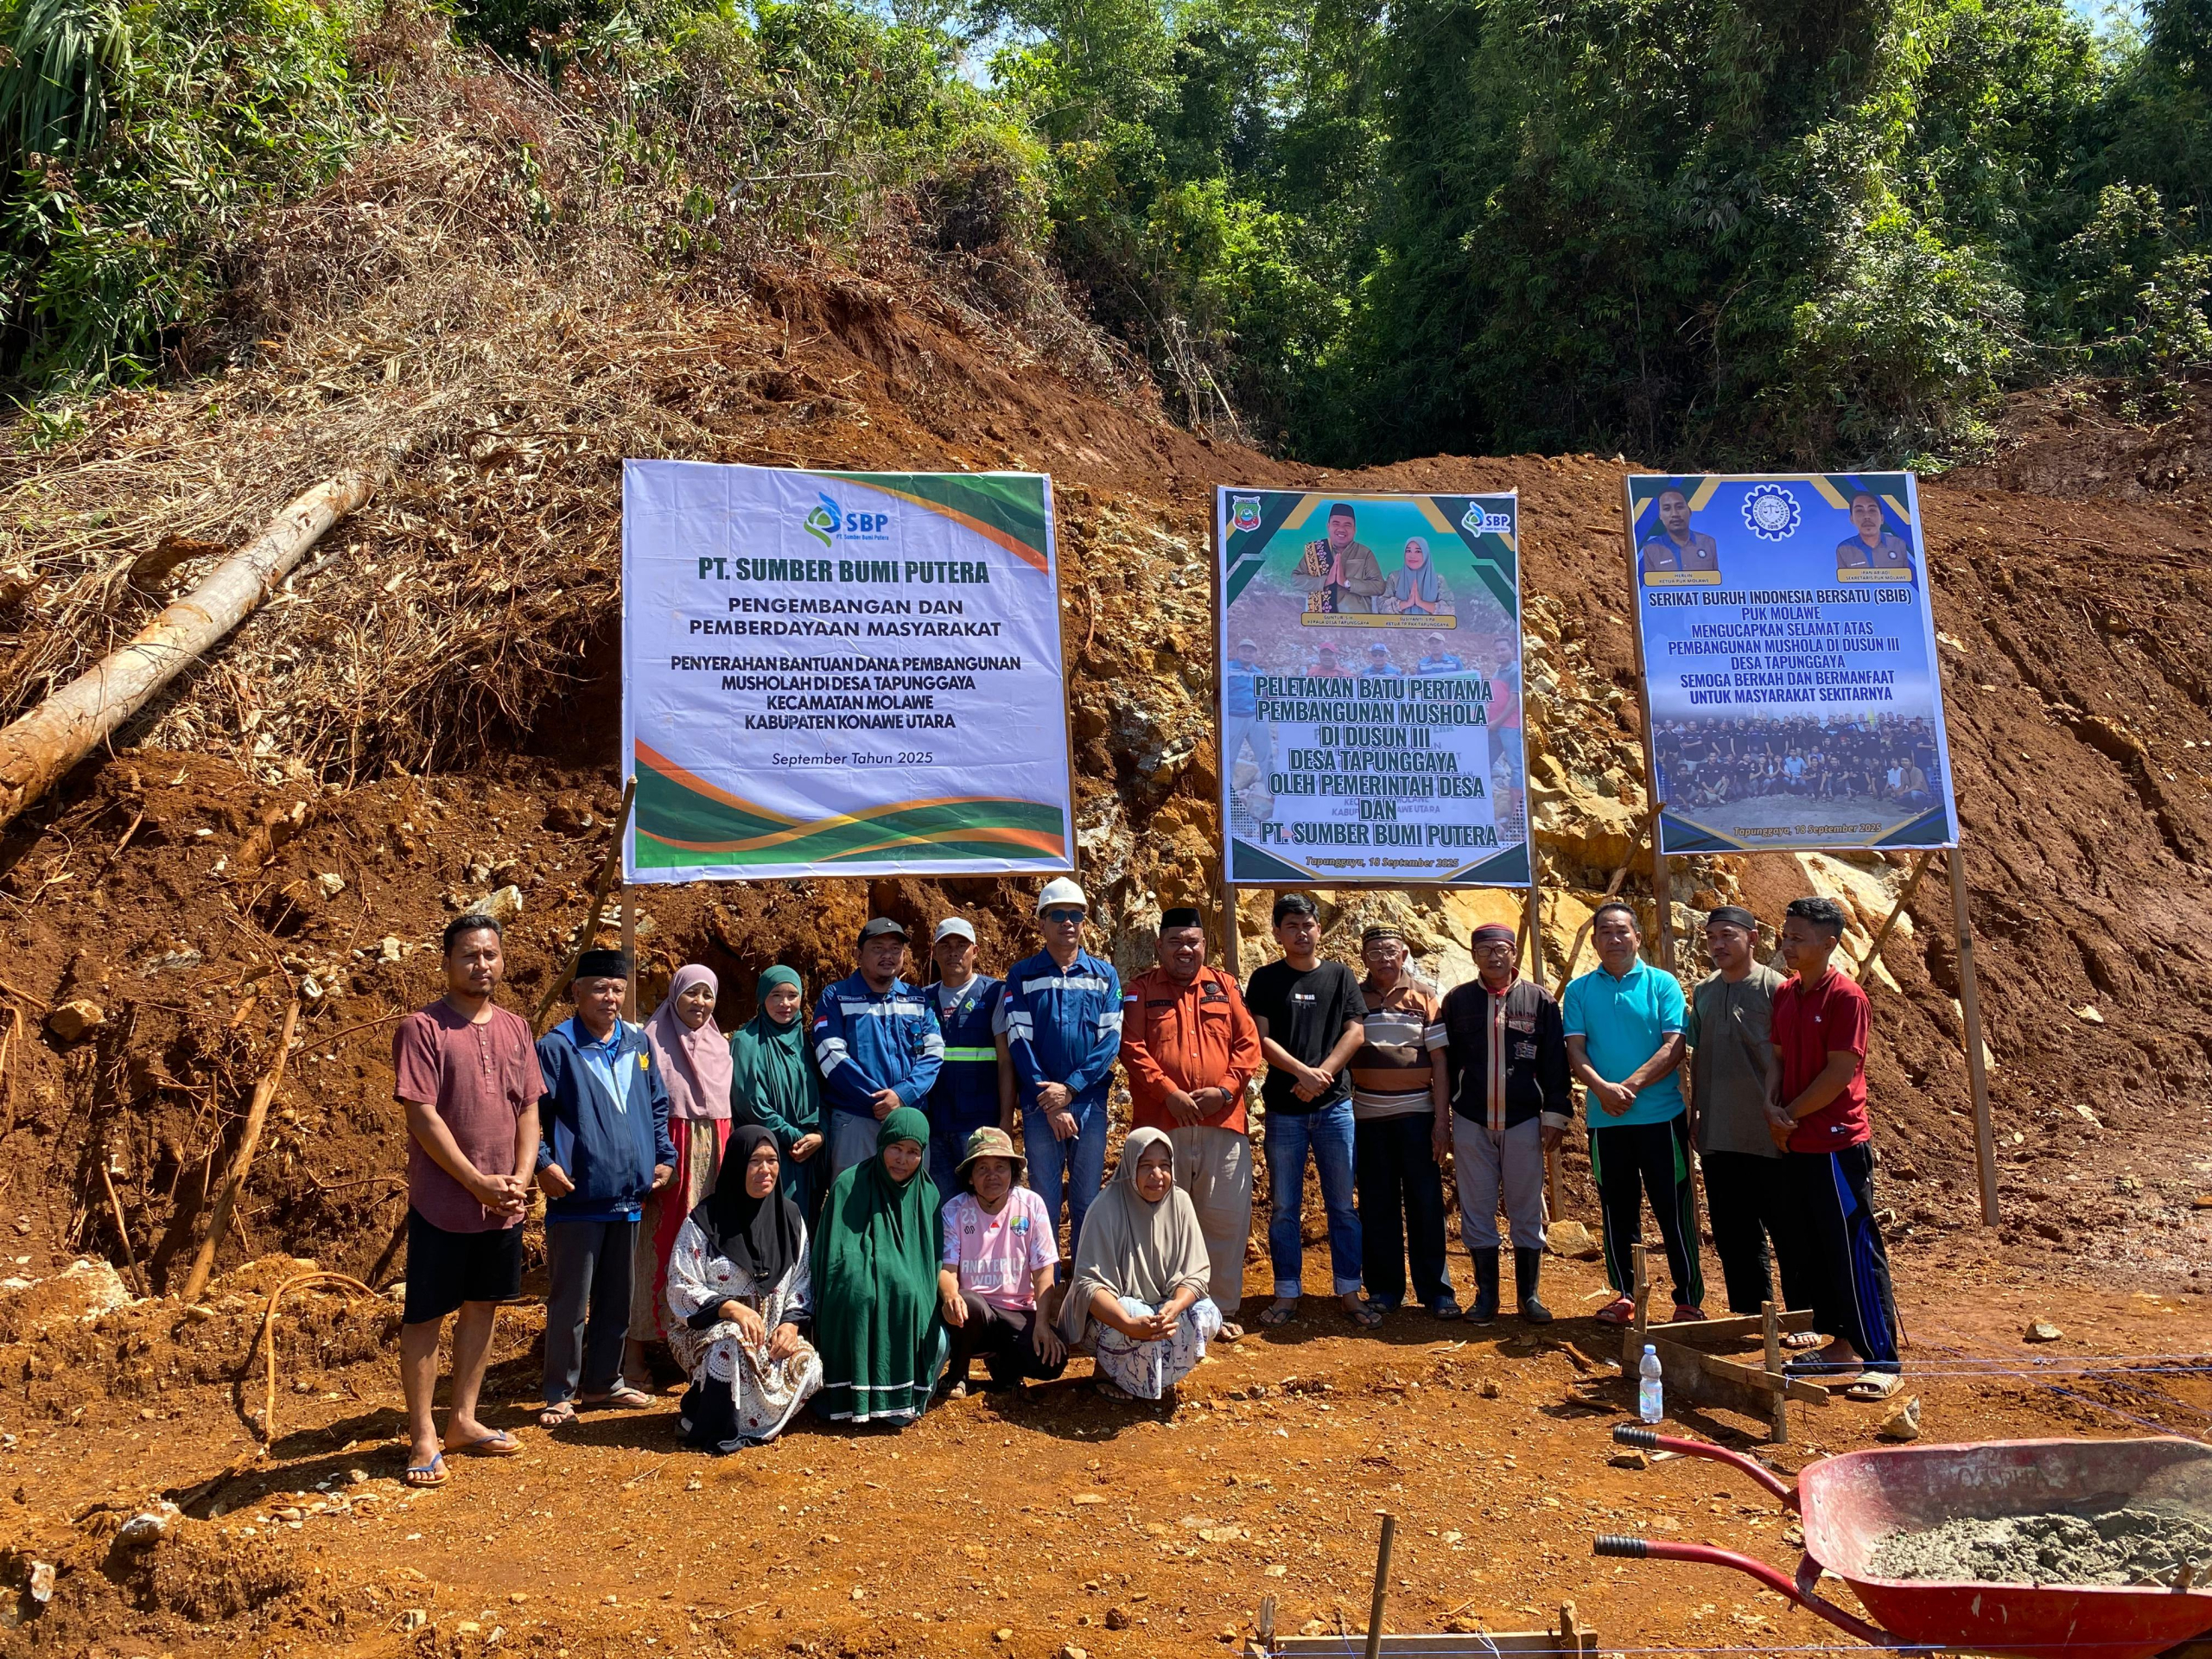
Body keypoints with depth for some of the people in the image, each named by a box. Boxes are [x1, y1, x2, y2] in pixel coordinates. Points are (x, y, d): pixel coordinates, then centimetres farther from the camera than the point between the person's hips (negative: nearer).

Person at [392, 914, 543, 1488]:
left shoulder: (514, 1029, 8)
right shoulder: (422, 1028, -10)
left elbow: (528, 1111, 9)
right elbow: (423, 1118, -15)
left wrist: (519, 1180, -6)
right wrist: (480, 1184, -16)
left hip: (504, 1204, 6)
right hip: (442, 1202, -6)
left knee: (481, 1307, 14)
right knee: (426, 1316, 4)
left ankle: (463, 1420, 27)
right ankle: (423, 1438, 14)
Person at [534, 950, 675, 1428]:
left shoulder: (638, 1043, 8)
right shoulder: (556, 1047, -8)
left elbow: (657, 1106, 18)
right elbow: (532, 1114, -9)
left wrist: (664, 1156, 12)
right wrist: (543, 1163, -18)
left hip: (628, 1196, 6)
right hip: (578, 1199, -5)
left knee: (617, 1298, 15)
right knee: (570, 1302, 3)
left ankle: (604, 1381, 29)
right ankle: (560, 1394, 15)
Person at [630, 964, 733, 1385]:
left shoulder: (721, 1046, 14)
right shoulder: (652, 1040, -1)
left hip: (713, 1156, 5)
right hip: (668, 1154, -4)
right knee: (657, 1247, -4)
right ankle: (637, 1347, 4)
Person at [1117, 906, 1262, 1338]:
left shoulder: (1223, 986, 12)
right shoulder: (1141, 990, 6)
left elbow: (1248, 1042, 7)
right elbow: (1131, 1047, -4)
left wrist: (1226, 1088, -8)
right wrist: (1168, 1092, -14)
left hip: (1223, 1121, 2)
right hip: (1161, 1123, -2)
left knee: (1227, 1217, 4)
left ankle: (1222, 1309, 17)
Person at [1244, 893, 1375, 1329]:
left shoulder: (1340, 976, 8)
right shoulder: (1266, 980, 5)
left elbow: (1355, 1033, 1)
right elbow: (1261, 1038, -3)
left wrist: (1322, 1074, -12)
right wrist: (1303, 1072, -16)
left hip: (1334, 1105, 1)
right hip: (1283, 1108, -1)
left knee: (1343, 1205, 5)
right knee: (1284, 1207, 4)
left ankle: (1350, 1293, 12)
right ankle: (1287, 1295, 12)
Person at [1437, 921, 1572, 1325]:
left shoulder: (1539, 999, 3)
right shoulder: (1457, 1000, 5)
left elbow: (1555, 1062, 3)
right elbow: (1443, 1062, 8)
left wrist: (1556, 1114, -1)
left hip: (1524, 1122, -1)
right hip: (1471, 1124, 1)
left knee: (1527, 1211, 5)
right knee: (1477, 1211, 5)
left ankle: (1529, 1295, 16)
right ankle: (1486, 1295, 15)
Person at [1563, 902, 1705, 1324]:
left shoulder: (1662, 984, 1)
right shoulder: (1580, 990, 6)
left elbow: (1674, 1047, -7)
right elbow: (1575, 1050, 0)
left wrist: (1632, 1086, -18)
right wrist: (1603, 1088, -18)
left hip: (1661, 1114, -2)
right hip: (1604, 1119, 2)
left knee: (1674, 1209, 1)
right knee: (1616, 1210, 10)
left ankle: (1689, 1300, 9)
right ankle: (1623, 1294, 21)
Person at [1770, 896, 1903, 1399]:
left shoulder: (1845, 996, -13)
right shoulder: (1784, 993, 10)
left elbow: (1840, 1071, -16)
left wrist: (1792, 1115, -8)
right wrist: (1775, 1112, -3)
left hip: (1838, 1145, -8)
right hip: (1796, 1145, 8)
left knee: (1855, 1252, -4)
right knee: (1815, 1249, 14)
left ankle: (1883, 1361, 2)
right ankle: (1842, 1345, 25)